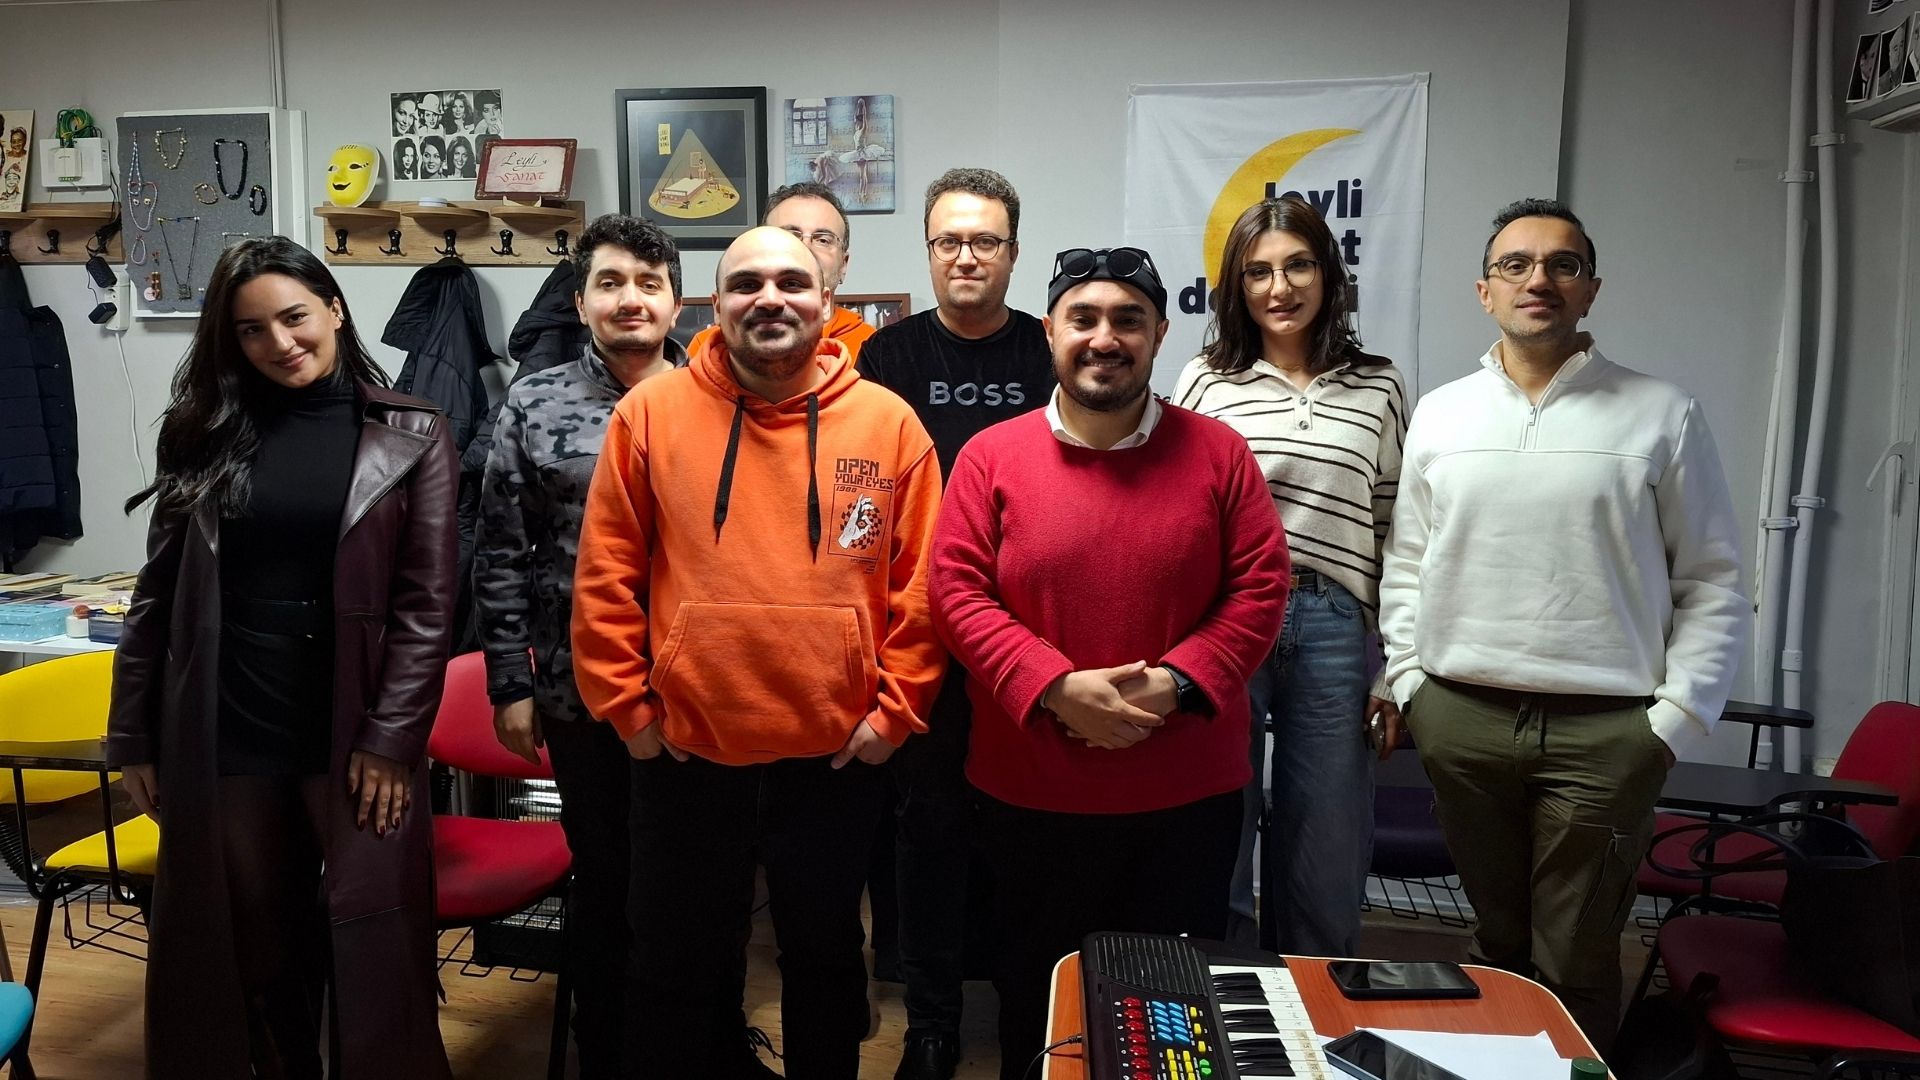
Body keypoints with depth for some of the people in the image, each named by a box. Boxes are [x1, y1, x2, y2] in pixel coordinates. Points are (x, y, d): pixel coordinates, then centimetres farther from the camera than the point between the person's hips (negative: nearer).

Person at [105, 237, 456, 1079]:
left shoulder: (410, 437, -2)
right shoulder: (204, 433, 6)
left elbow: (427, 605, -5)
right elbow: (158, 595, 8)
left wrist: (391, 739, -11)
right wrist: (133, 737, 6)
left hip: (354, 736, -2)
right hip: (225, 735, 3)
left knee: (370, 948, 4)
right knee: (251, 947, 13)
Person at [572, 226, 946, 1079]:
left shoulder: (887, 422, -3)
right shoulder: (651, 412, -3)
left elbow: (922, 585, -1)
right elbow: (605, 576, -1)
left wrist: (896, 712, -4)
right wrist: (627, 706, -3)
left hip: (836, 757, 0)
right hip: (684, 753, 0)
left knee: (825, 958, 20)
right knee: (676, 969, 18)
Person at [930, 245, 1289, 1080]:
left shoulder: (1217, 452, 0)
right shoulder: (990, 457, -3)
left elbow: (1260, 590, -3)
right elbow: (958, 594, -7)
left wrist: (1174, 683, -16)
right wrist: (1056, 688, -19)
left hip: (1187, 792, 1)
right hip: (1029, 791, 0)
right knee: (1034, 994, 18)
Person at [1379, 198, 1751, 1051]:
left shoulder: (1662, 416, 0)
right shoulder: (1439, 415, 7)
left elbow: (1713, 582, 1)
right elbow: (1405, 563, 11)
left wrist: (1675, 717, -5)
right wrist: (1407, 681, 3)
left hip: (1606, 728, -2)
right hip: (1460, 719, 2)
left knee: (1575, 966, 5)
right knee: (1498, 942, 16)